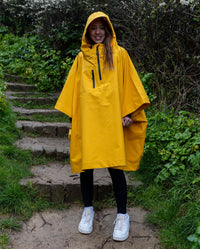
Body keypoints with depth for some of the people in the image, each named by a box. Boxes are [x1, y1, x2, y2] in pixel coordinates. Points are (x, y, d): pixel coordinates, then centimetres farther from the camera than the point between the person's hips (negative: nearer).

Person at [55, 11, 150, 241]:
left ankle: (122, 215, 13)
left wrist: (128, 112, -2)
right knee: (85, 164, 5)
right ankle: (88, 210, 25)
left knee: (115, 166, -2)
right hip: (86, 118, 2)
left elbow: (129, 84, 6)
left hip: (110, 118, -2)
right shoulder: (82, 57, 15)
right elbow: (74, 88, 17)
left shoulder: (119, 54, 9)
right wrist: (72, 114, 10)